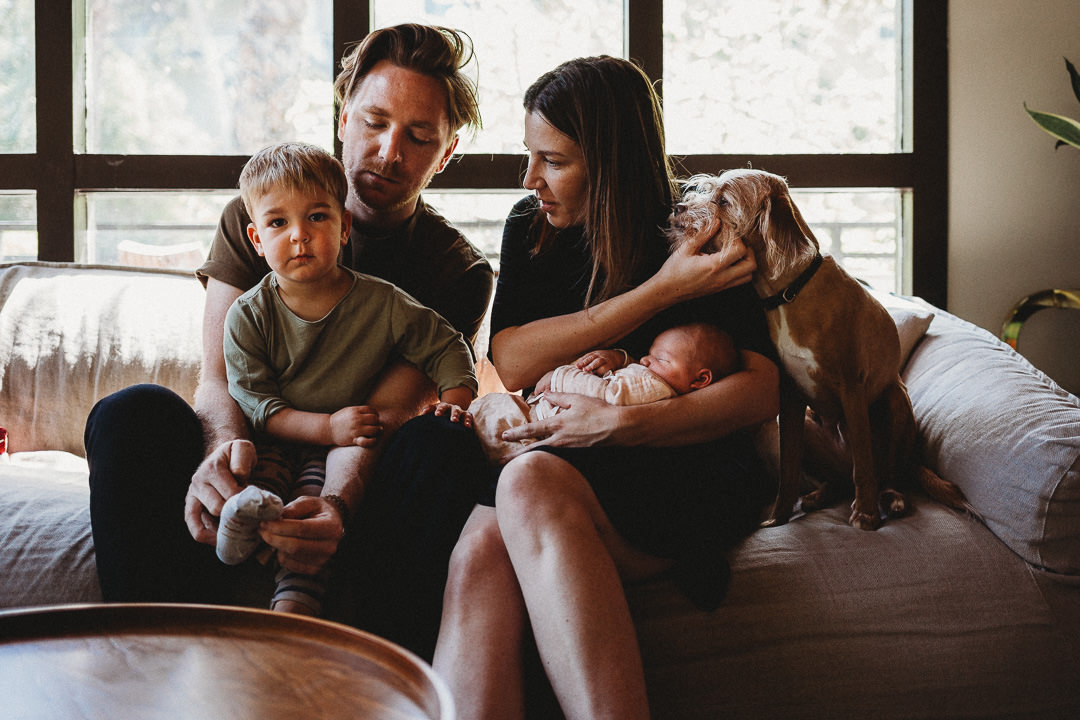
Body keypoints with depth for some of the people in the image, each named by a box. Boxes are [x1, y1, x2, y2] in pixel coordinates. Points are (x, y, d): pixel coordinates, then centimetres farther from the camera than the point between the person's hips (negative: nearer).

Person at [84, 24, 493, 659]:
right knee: (132, 412, -26)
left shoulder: (460, 272, 0)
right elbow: (218, 377, -6)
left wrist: (336, 506, -38)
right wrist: (223, 449, -32)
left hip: (363, 489, -1)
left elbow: (384, 416, -15)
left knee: (445, 442, -33)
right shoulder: (256, 219, 6)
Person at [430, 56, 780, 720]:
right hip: (570, 471, 4)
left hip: (691, 472, -3)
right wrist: (661, 291, -10)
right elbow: (513, 364, -3)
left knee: (531, 483, -36)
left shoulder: (699, 228, 2)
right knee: (479, 554, -32)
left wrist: (623, 423, -22)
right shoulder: (531, 229, 14)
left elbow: (762, 392, -7)